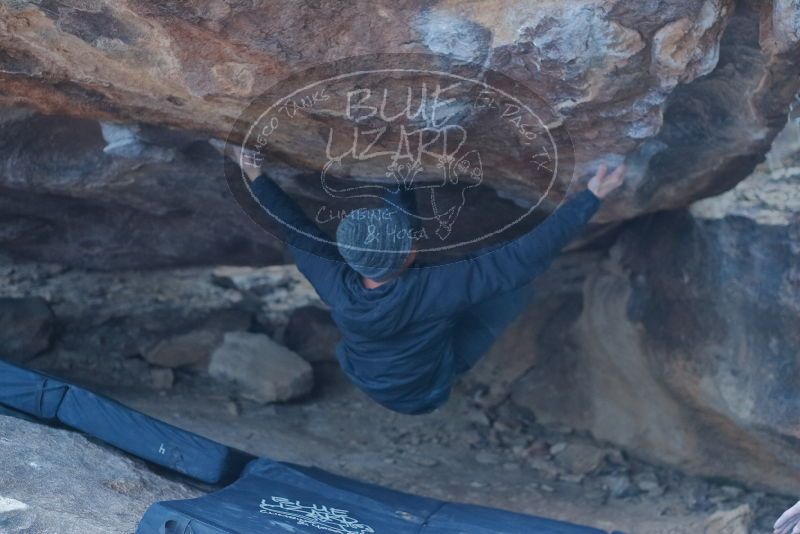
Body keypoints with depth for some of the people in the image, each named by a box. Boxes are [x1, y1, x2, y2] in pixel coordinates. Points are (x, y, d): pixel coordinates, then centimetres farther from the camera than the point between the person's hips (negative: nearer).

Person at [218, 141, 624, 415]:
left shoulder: (337, 288, -32)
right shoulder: (431, 291, -43)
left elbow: (297, 231, -12)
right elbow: (525, 257, -42)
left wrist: (255, 177, 1)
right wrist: (591, 198, -37)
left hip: (367, 380, 3)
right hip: (429, 390, -3)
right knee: (517, 284, -8)